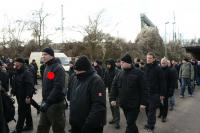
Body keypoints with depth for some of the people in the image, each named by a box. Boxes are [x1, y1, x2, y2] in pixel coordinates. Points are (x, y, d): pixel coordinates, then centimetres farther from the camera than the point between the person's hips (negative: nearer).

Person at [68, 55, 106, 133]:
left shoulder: (96, 80, -19)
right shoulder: (74, 78, 4)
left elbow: (99, 106, -25)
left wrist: (89, 123, -27)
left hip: (92, 126, -7)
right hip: (75, 124, 7)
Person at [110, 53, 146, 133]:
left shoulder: (137, 73, -10)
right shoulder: (120, 73, 5)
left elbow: (143, 89, -10)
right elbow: (114, 86, 8)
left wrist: (142, 102, -12)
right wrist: (113, 98, 1)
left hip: (134, 104, -5)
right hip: (124, 104, 6)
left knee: (130, 124, -4)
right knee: (131, 123, 19)